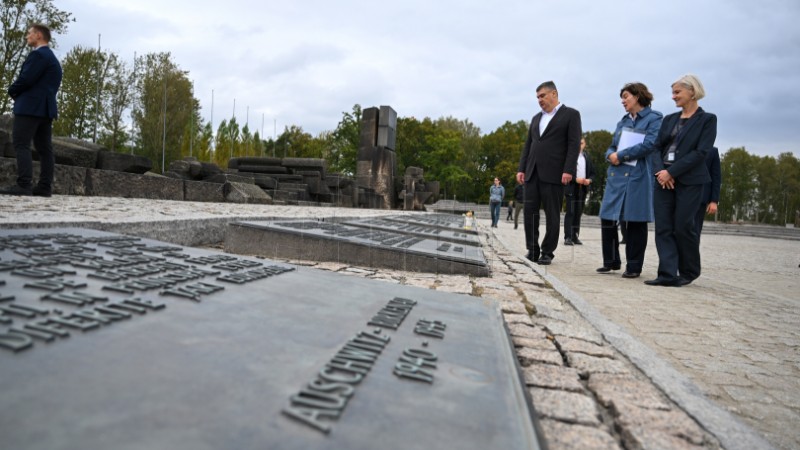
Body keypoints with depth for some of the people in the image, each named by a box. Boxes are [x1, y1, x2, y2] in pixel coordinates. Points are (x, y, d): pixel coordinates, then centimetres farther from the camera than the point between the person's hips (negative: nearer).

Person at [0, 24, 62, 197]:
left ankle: (23, 185, -19)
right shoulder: (53, 58, 24)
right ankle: (45, 187, 0)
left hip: (31, 106, -10)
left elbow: (26, 79, -16)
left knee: (21, 144, -12)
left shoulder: (38, 54, -8)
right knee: (44, 148, 3)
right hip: (45, 107, 10)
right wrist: (18, 93, 14)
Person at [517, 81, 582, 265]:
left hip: (553, 174, -6)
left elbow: (574, 145, -6)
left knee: (552, 214, 0)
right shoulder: (536, 118, 21)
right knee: (529, 211, 2)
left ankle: (547, 252, 8)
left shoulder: (571, 114, 2)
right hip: (532, 173, 6)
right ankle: (532, 250, 10)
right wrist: (521, 168, 9)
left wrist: (568, 170, -16)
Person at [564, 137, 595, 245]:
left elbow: (592, 173, 17)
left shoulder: (587, 158, 15)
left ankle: (575, 236, 9)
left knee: (578, 213, 5)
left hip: (583, 189, 5)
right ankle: (568, 237, -8)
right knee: (570, 212, -8)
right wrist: (575, 179, -18)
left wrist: (589, 180, -4)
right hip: (571, 188, -5)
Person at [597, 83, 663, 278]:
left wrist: (621, 155, -11)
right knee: (607, 218, 3)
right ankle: (611, 262, 17)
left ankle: (633, 267, 8)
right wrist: (611, 155, -5)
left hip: (638, 176, -6)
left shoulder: (654, 118, 0)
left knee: (635, 221, -1)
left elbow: (649, 145, -14)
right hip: (616, 175, 6)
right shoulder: (623, 121, 20)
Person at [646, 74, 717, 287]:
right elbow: (657, 147, 10)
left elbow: (701, 152, -10)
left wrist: (671, 172, -16)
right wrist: (659, 170, -9)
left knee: (683, 226, -2)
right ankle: (668, 274, 0)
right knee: (663, 227, -2)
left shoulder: (707, 119, 0)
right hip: (664, 180, 5)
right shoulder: (669, 119, 16)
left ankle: (689, 272, 19)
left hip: (689, 181, -5)